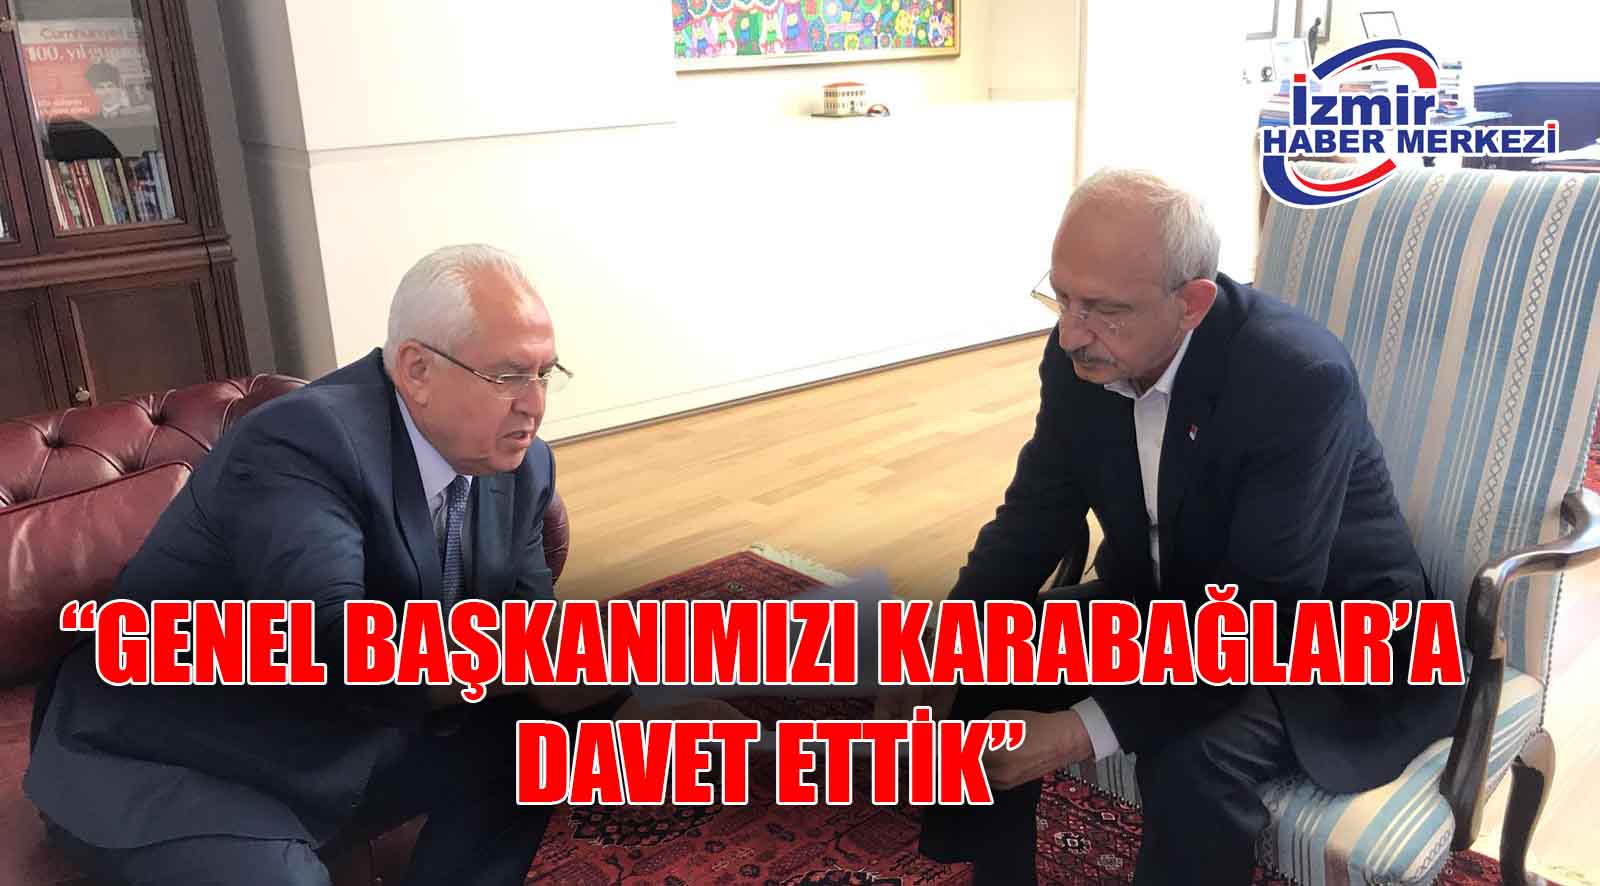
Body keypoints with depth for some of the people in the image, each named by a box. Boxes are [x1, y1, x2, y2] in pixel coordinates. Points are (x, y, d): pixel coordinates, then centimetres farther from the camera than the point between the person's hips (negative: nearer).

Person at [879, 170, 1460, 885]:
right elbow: (1034, 516, -3)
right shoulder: (1083, 352, -12)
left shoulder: (1300, 376, -31)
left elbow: (1264, 616, -31)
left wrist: (1085, 731, -36)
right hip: (1166, 600, 6)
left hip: (1319, 632, -5)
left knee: (1191, 760, -32)